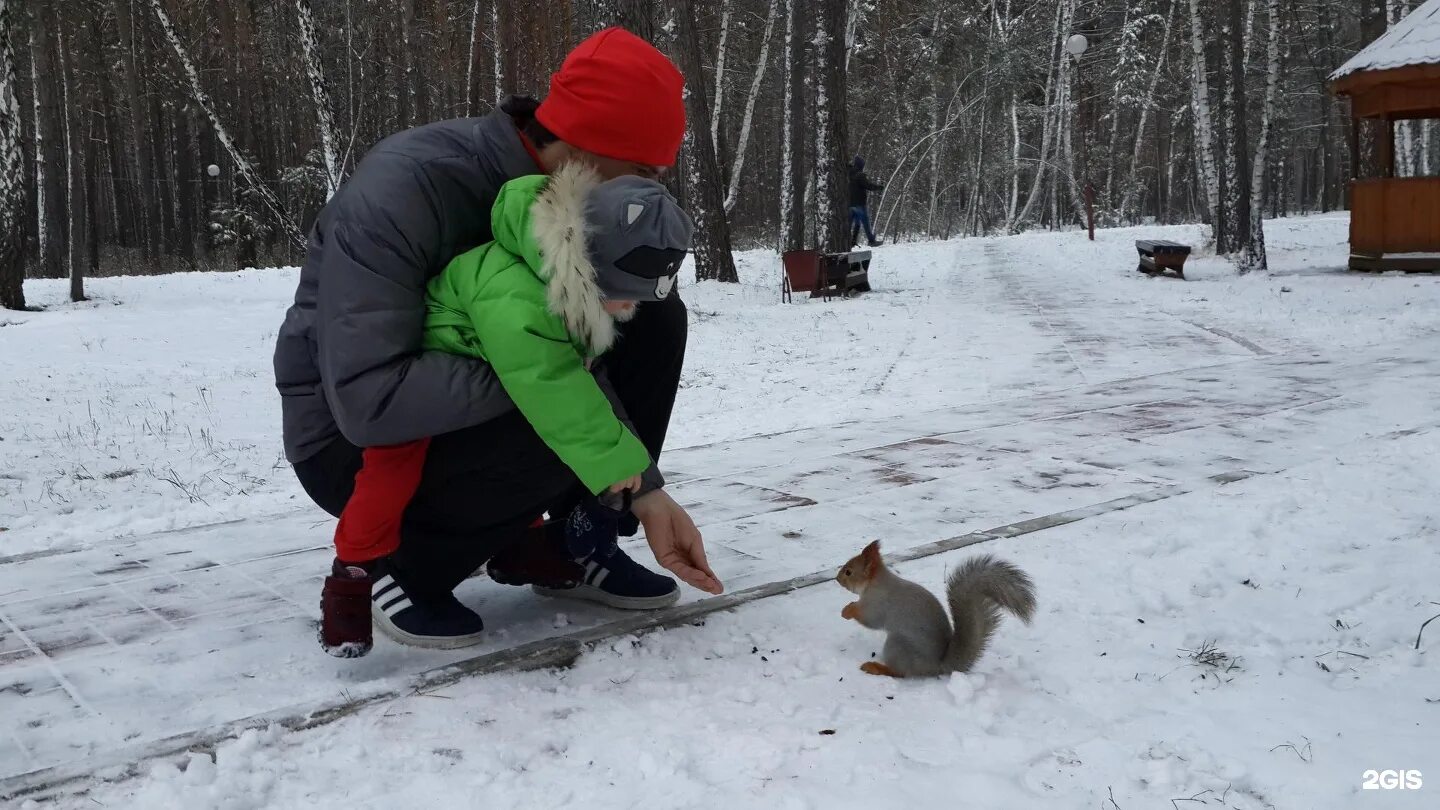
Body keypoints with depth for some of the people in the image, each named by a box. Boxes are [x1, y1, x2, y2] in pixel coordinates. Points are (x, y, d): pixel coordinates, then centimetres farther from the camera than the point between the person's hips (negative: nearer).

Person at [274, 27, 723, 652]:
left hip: (477, 414, 7)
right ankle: (400, 562, -6)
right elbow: (368, 400, -37)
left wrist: (646, 494, -15)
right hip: (352, 444, -7)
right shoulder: (402, 189, -29)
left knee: (654, 321, -5)